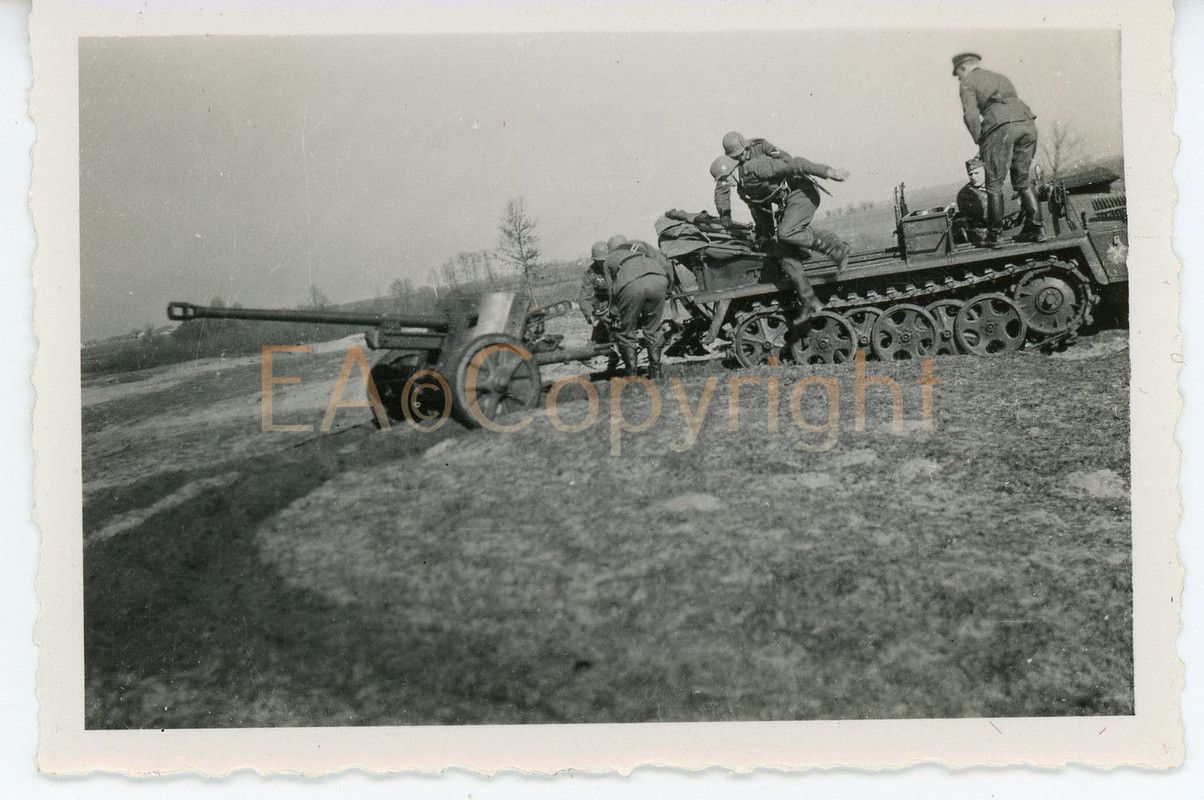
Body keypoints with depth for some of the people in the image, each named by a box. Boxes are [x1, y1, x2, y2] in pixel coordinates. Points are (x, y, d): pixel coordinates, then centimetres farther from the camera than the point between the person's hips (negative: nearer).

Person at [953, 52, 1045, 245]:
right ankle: (1036, 227, 9)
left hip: (1001, 126, -6)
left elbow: (971, 115, 0)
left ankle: (994, 234, 0)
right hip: (1027, 123, 6)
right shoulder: (1000, 78, 36)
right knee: (1022, 179, 16)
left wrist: (980, 142, 5)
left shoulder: (968, 81, 16)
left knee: (994, 183, 1)